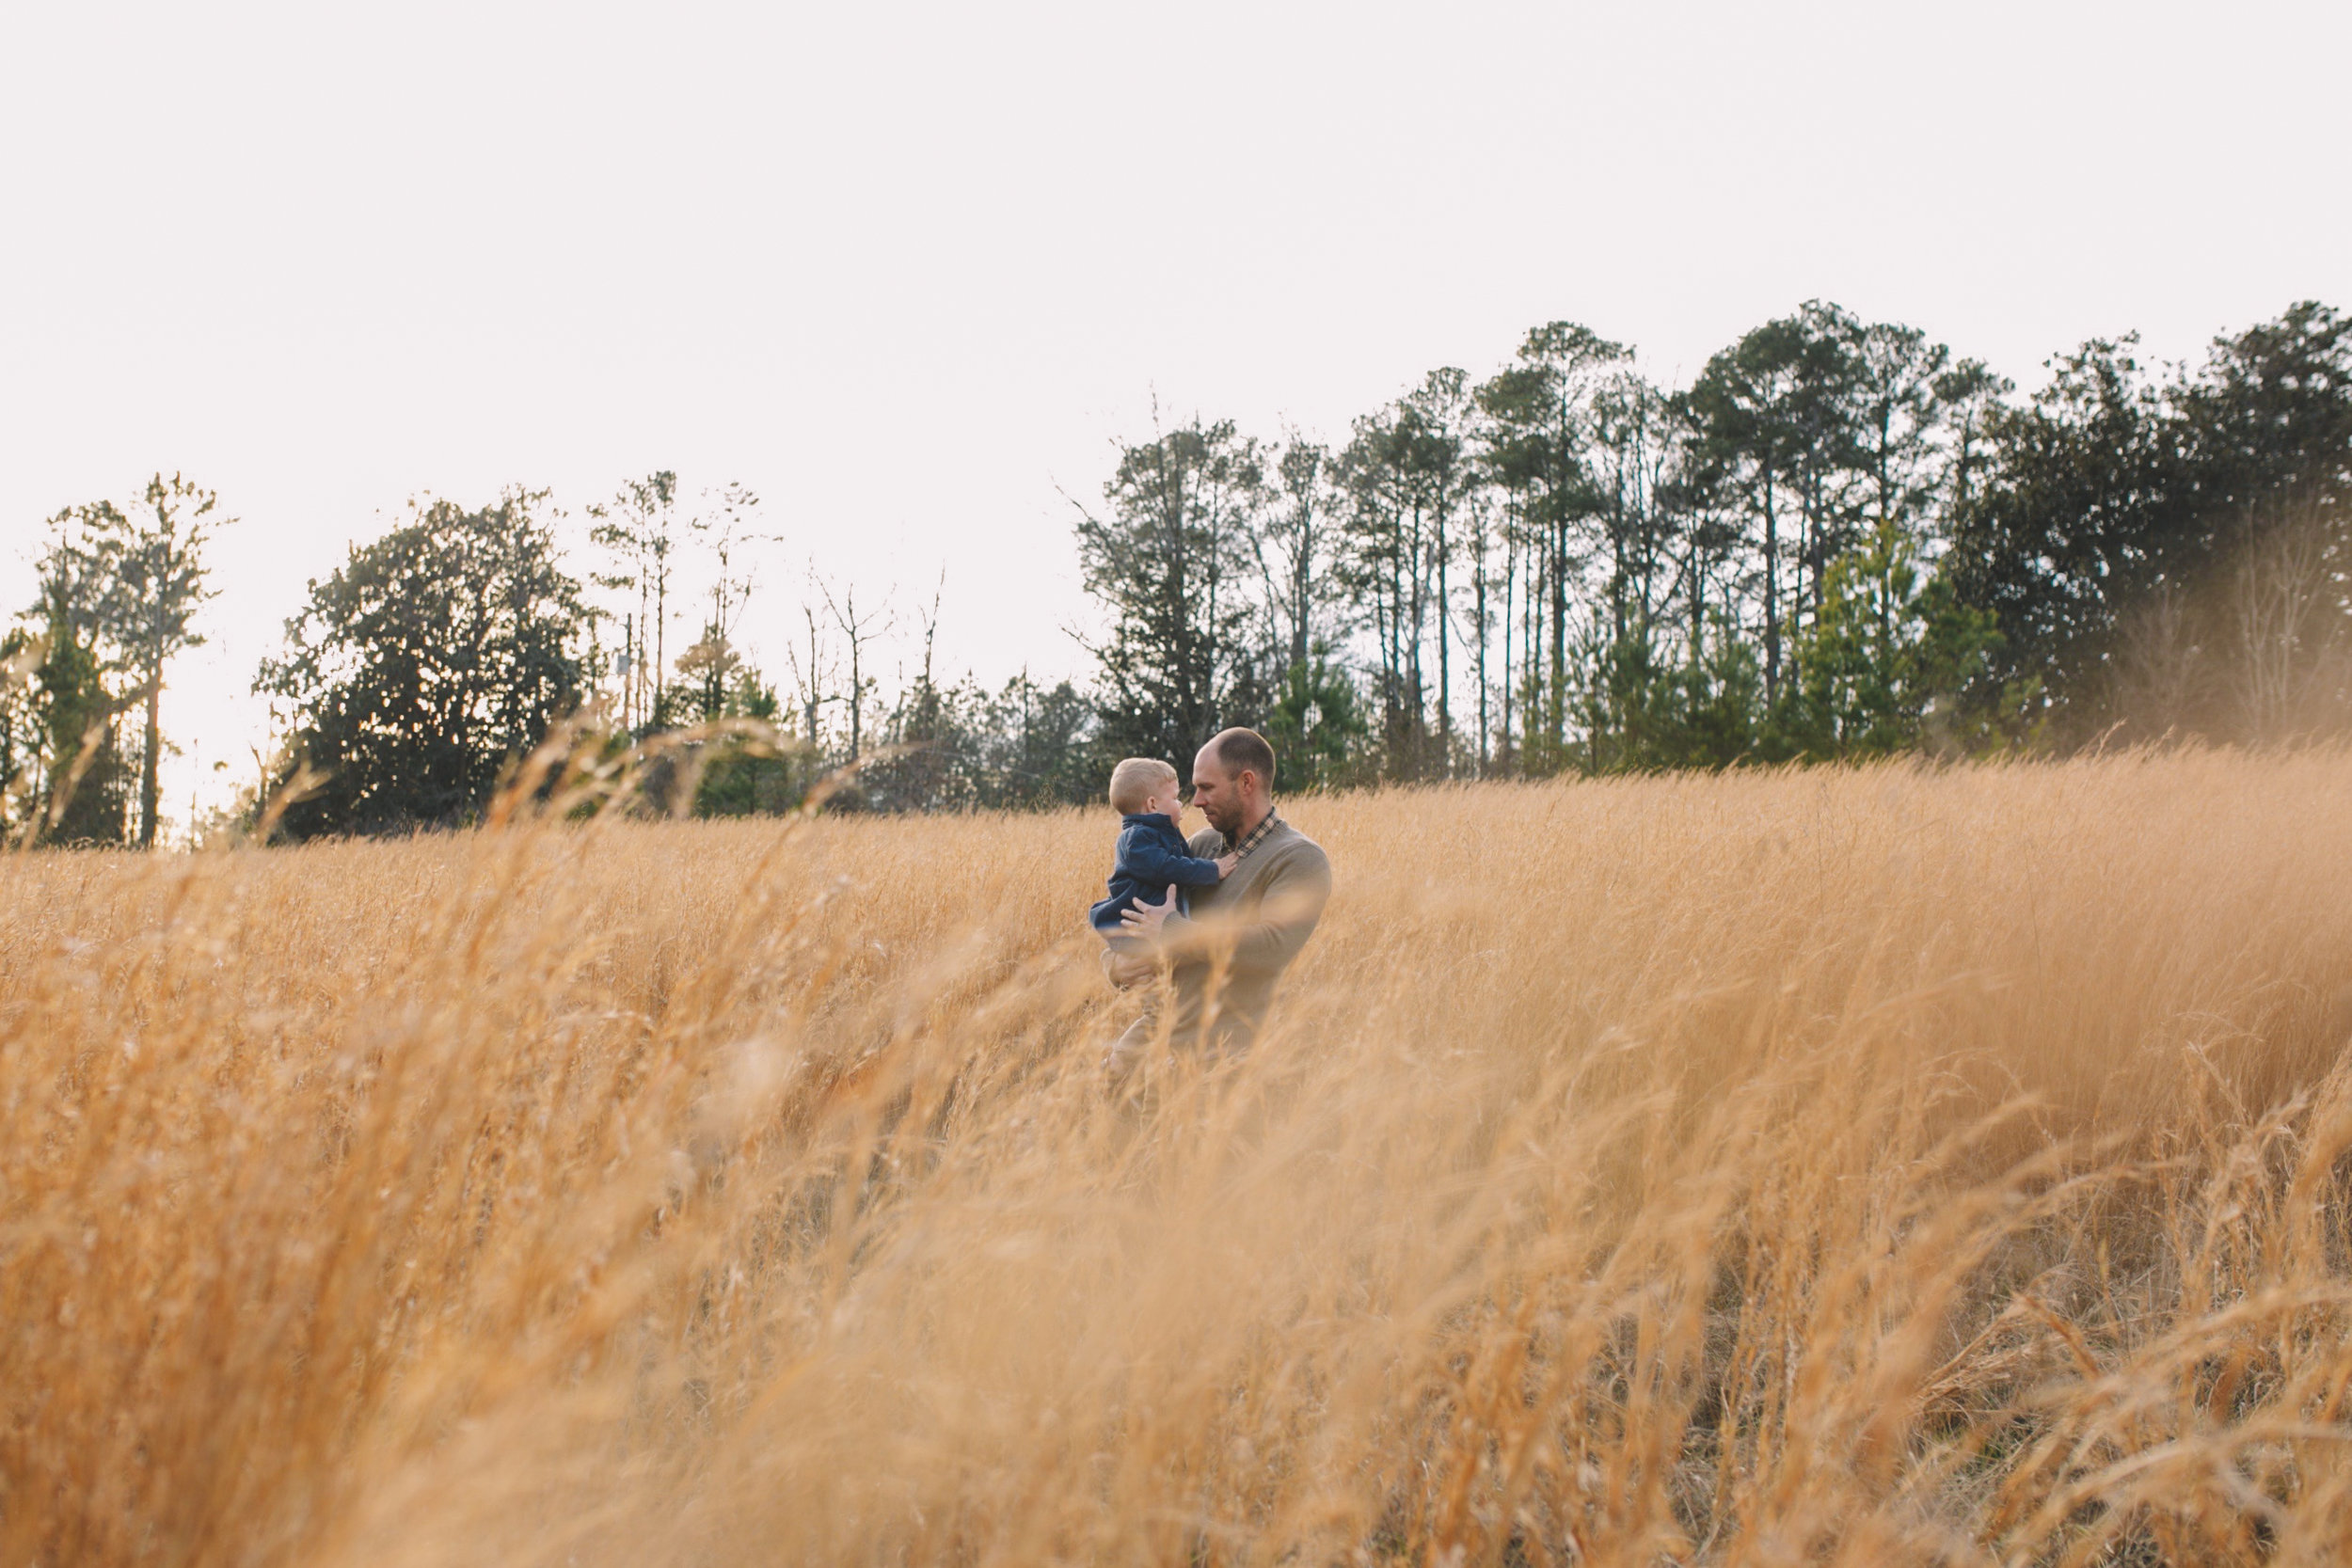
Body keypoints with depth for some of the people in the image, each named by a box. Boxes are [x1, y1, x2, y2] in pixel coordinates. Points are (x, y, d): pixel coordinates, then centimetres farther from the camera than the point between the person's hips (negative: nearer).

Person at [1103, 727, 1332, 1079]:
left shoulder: (1301, 860, -8)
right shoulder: (1202, 844, 14)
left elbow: (1274, 947, -23)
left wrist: (1172, 932, -17)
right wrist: (1115, 964, -3)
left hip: (1219, 1047, -6)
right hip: (1155, 1027, 6)